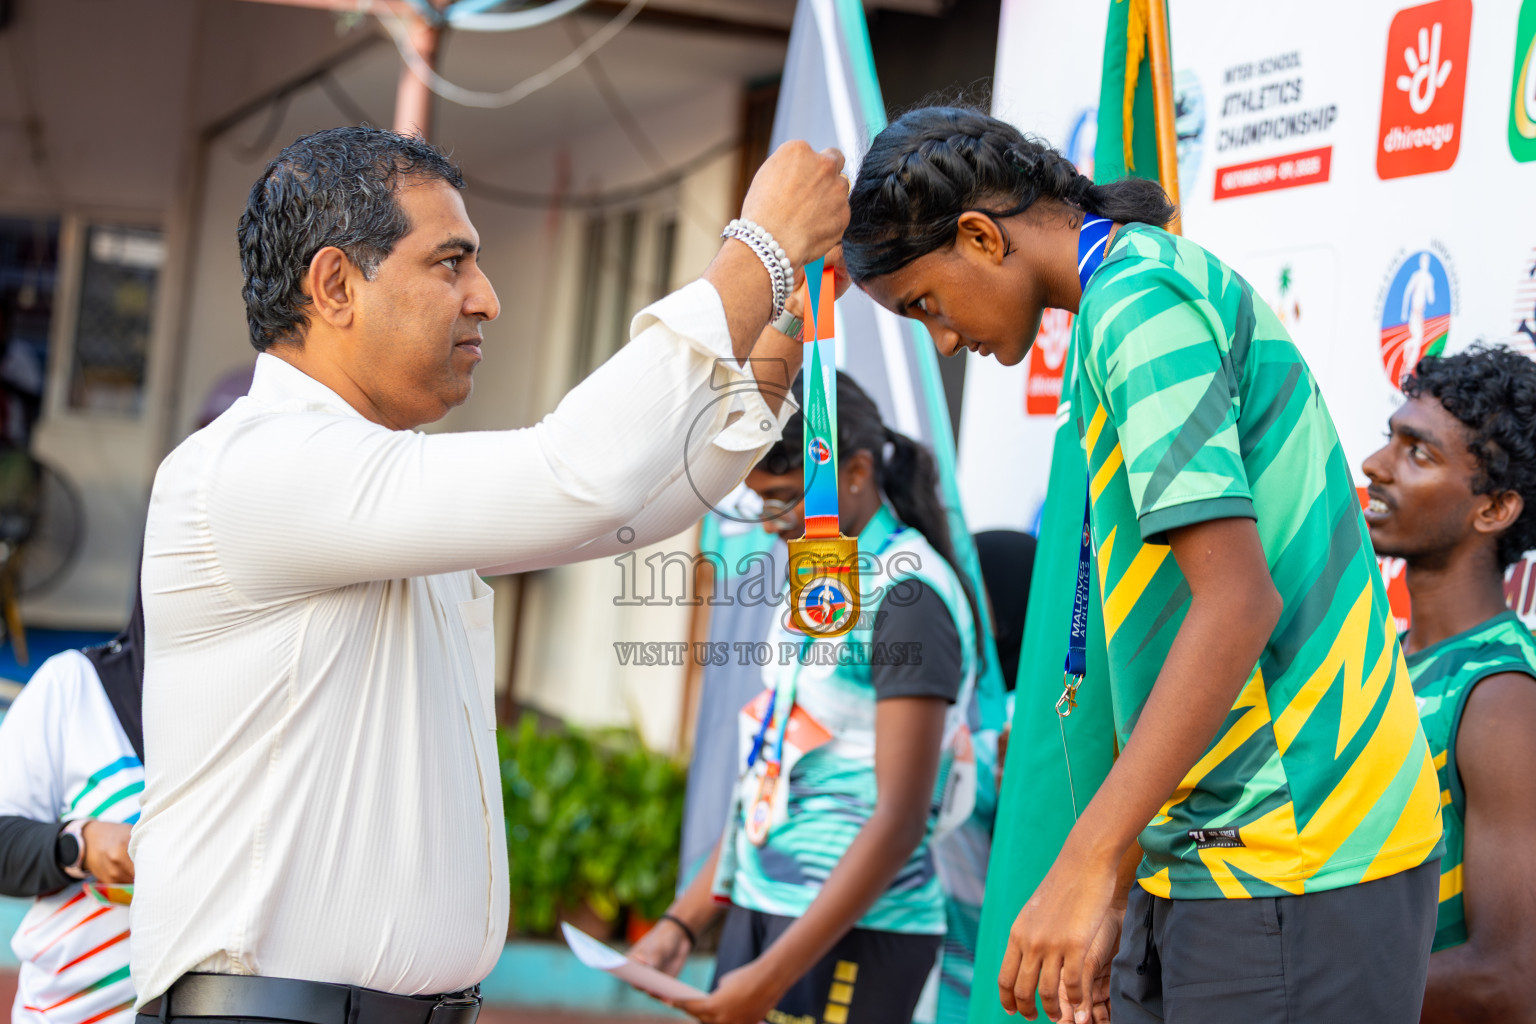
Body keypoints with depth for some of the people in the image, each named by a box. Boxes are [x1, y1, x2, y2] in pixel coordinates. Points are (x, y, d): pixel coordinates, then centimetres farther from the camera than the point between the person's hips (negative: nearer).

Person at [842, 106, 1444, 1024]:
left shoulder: (1138, 303, -13)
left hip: (1288, 867, -10)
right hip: (1205, 854, 10)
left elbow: (1237, 603, -23)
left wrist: (1088, 864, -24)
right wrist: (1123, 873, 20)